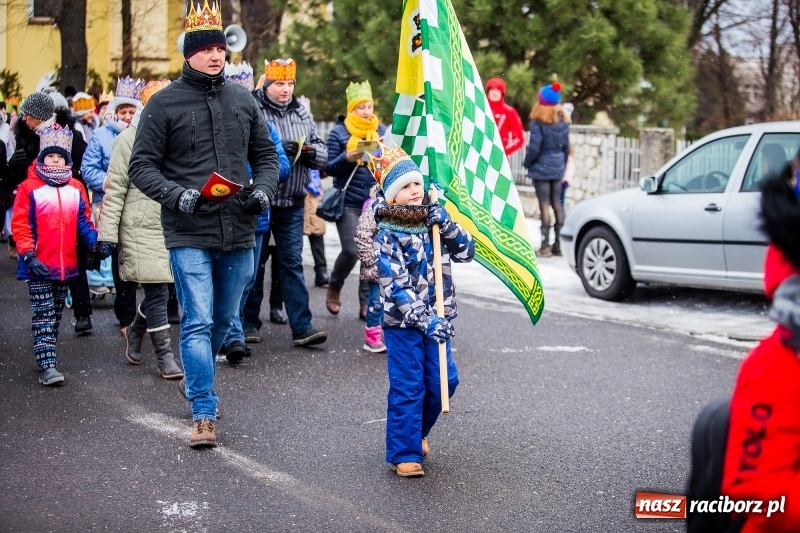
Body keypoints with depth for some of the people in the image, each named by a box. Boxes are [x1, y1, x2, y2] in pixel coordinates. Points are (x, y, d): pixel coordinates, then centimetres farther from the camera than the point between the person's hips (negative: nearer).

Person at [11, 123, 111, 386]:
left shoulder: (75, 188, 6)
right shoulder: (29, 187, -7)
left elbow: (83, 221, 10)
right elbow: (19, 224, -9)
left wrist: (96, 241, -8)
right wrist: (28, 255, -18)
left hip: (66, 264, 5)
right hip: (39, 265, -5)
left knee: (56, 314, 14)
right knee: (43, 315, -5)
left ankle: (47, 354, 26)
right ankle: (47, 366, -7)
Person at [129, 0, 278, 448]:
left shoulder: (243, 100, 9)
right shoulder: (164, 104, -3)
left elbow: (266, 154, 18)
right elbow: (142, 166, -3)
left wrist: (263, 190, -2)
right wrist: (178, 196, -19)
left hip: (239, 233, 5)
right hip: (189, 235, -4)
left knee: (225, 319, 17)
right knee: (198, 322, -7)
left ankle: (197, 378, 42)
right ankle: (205, 413, -2)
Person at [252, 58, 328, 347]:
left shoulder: (302, 115, 13)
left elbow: (322, 155, 13)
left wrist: (310, 151, -8)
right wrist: (277, 149, -24)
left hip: (292, 204, 4)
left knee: (292, 261, 4)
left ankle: (301, 326, 2)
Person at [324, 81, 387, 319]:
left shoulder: (382, 131, 11)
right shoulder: (339, 132, 1)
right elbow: (329, 167, -2)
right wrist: (348, 158, -19)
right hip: (348, 203, -3)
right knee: (351, 251, -10)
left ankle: (366, 303, 9)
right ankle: (334, 288, 19)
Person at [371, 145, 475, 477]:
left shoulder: (433, 223, 5)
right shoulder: (387, 236, -13)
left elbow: (467, 251, 1)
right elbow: (396, 286, -19)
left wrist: (447, 225, -14)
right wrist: (425, 321, -25)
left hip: (436, 319, 6)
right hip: (402, 324, -6)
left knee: (444, 381, 8)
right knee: (407, 387, -3)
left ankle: (417, 431, 33)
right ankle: (404, 453, 8)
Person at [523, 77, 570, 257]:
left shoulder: (538, 123, -14)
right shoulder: (563, 121, 5)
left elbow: (534, 148, -15)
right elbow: (566, 147, 10)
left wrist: (527, 163, 2)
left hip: (541, 168, -6)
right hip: (557, 168, 6)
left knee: (544, 205, -5)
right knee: (557, 204, 11)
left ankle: (545, 245, -5)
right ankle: (558, 243, 14)